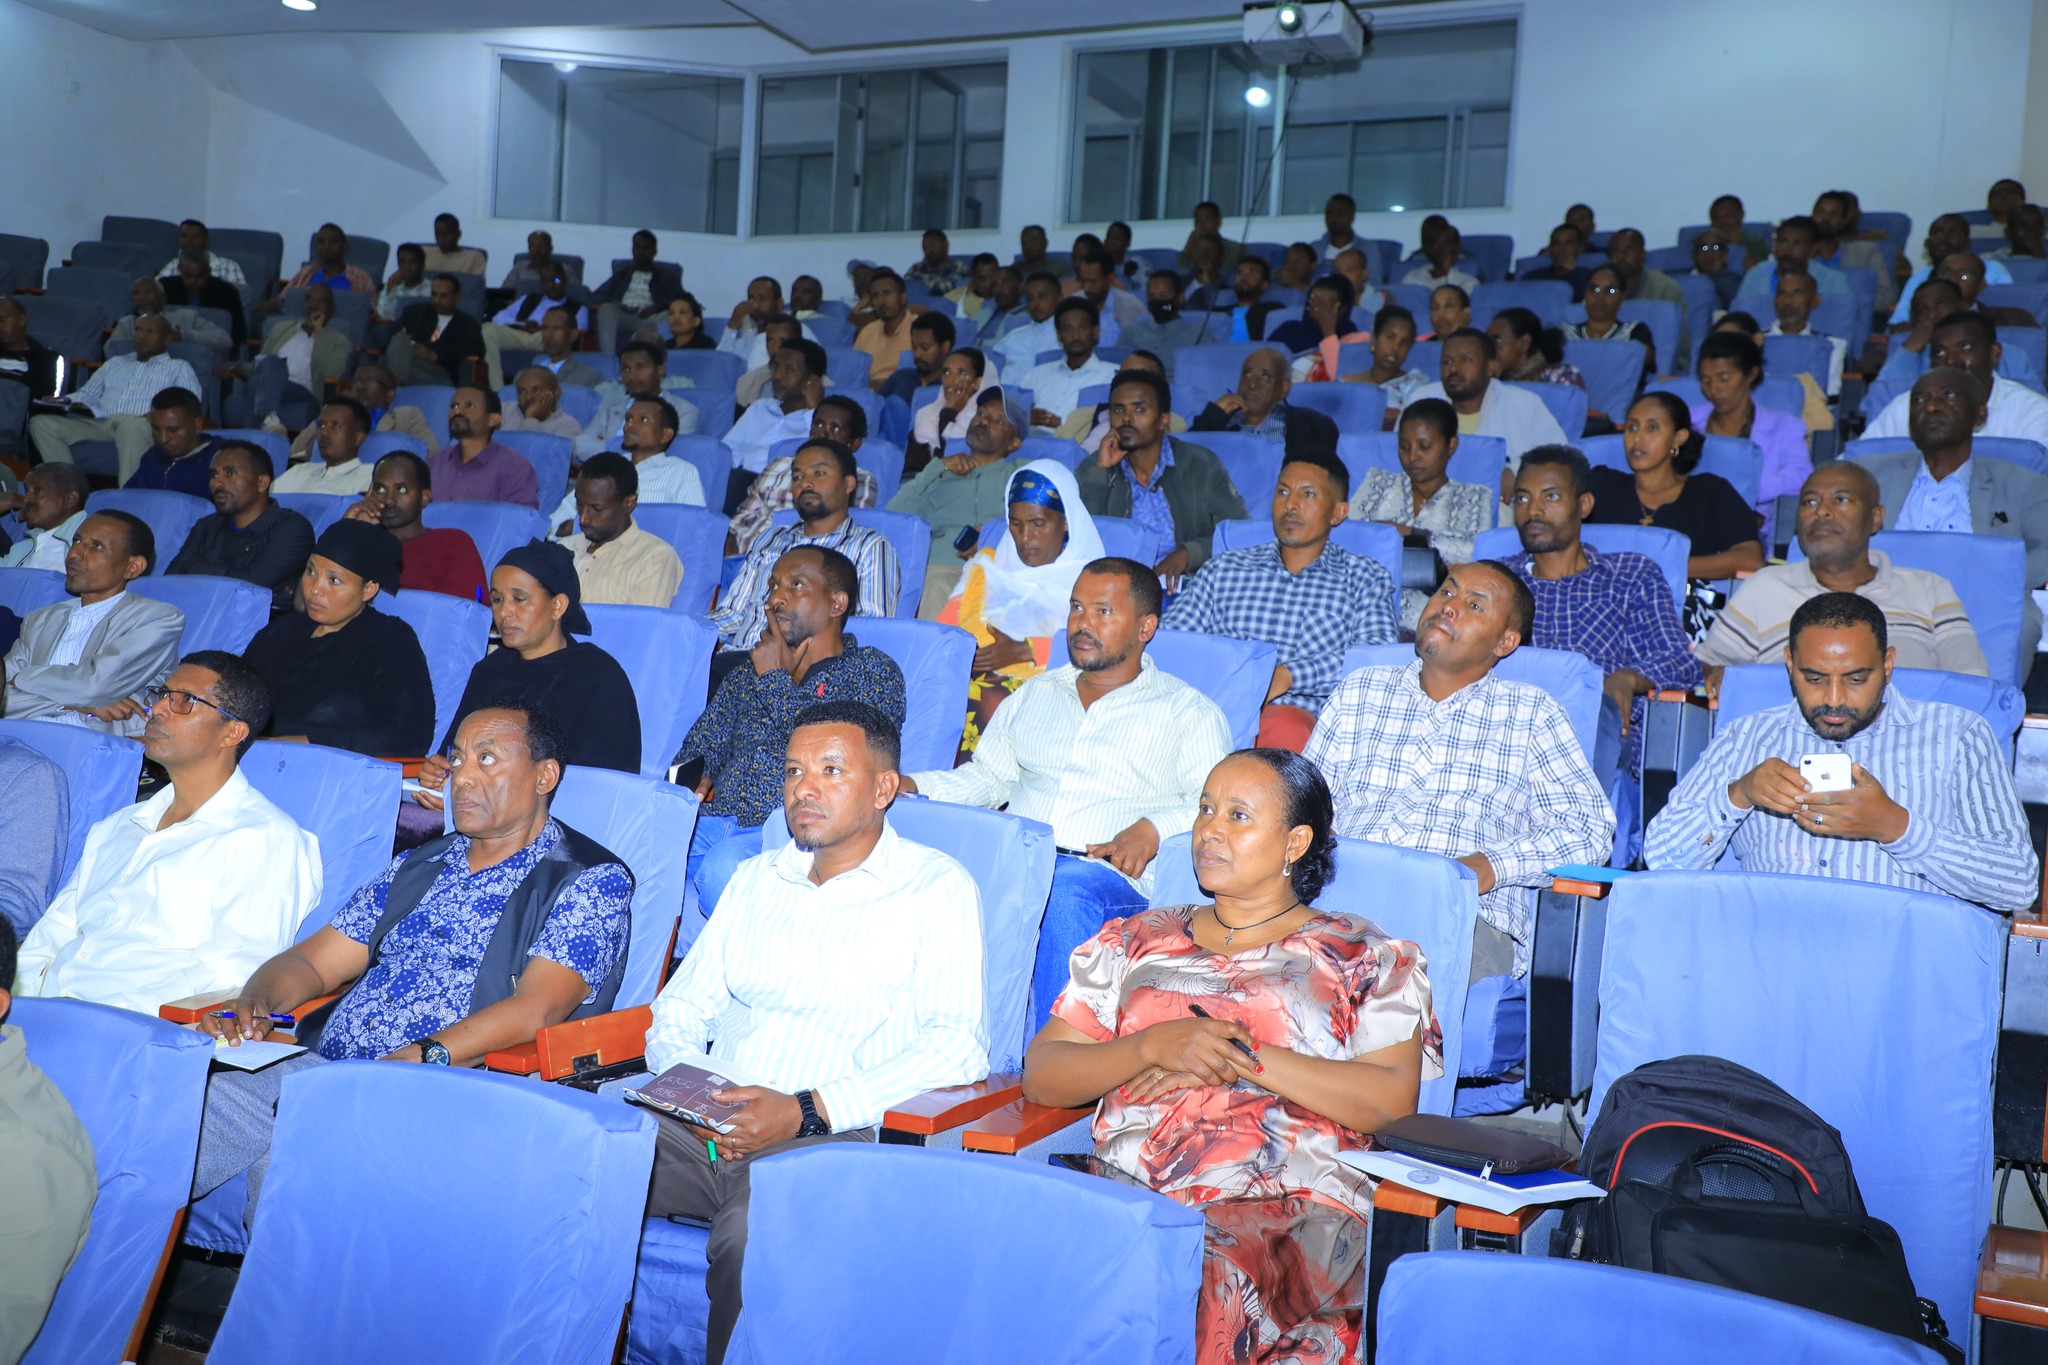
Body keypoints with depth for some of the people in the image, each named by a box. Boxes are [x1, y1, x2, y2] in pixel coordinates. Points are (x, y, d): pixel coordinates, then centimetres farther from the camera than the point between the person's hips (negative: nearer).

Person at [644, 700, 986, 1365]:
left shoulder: (937, 887, 3)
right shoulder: (756, 877, 21)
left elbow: (956, 1044, -8)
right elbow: (680, 1006, 22)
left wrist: (808, 1110, -17)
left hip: (832, 1139, -5)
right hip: (703, 1128, 5)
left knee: (753, 1234, -36)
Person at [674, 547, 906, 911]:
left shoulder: (873, 672, 7)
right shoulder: (748, 669, 24)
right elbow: (703, 745, 22)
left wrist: (776, 677, 1)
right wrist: (695, 779, -3)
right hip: (713, 820, 5)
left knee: (725, 871, -36)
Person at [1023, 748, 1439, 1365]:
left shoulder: (1363, 955, 16)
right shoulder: (1137, 940, 24)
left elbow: (1393, 1098, -1)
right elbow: (1041, 1075, 14)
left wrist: (1239, 1057, -6)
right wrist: (1151, 1047, -5)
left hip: (1287, 1204, -2)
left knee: (1206, 1284, -38)